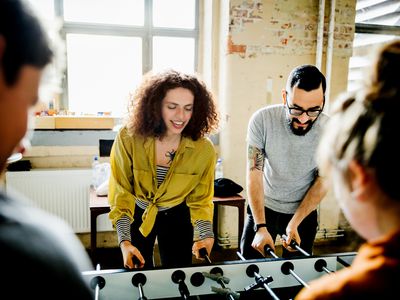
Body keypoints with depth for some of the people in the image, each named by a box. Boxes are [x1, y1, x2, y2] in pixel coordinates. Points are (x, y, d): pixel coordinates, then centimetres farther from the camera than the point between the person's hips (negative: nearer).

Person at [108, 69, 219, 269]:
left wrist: (204, 235, -25)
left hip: (176, 216, 1)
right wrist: (124, 240, -29)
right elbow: (120, 194, -20)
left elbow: (200, 201, -10)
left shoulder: (204, 150, -22)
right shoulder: (128, 139, -26)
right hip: (137, 214, 0)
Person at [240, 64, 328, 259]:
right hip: (263, 206, 0)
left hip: (304, 210, 1)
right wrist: (261, 227, -27)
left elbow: (322, 182, -10)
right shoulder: (262, 120, -23)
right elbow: (254, 174, -21)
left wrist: (294, 224, -17)